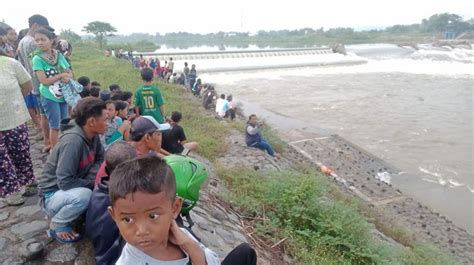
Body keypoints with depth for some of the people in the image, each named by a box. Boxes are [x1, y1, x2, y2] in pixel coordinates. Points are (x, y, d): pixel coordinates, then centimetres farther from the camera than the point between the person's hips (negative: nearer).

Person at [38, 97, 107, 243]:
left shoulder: (92, 135, -7)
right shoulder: (73, 141, -31)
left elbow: (100, 159, 3)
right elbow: (65, 181, -31)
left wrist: (93, 178, -16)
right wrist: (92, 183, -21)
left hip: (76, 187, 9)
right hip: (53, 194, -9)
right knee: (84, 195, -37)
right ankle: (57, 225, -6)